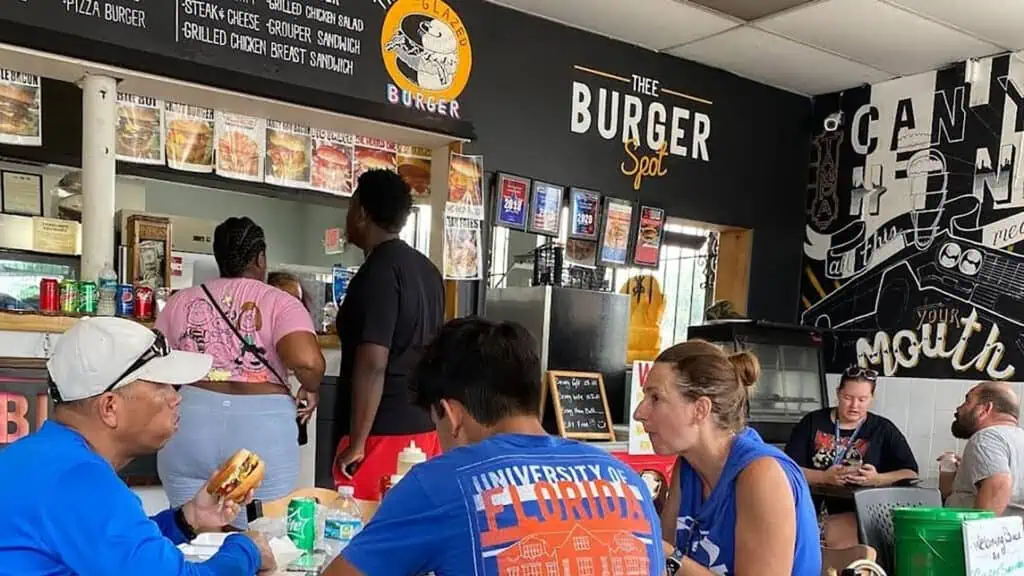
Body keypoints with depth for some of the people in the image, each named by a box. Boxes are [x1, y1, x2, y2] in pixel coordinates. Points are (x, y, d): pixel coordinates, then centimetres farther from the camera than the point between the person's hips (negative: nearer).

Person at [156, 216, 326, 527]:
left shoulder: (180, 301, 10)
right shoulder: (279, 302, -2)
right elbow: (307, 361, -18)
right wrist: (311, 389, 1)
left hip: (188, 425, 3)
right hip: (261, 431, -3)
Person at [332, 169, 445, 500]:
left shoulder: (378, 272, -14)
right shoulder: (427, 269, 12)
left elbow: (372, 365, -19)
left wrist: (356, 443, -15)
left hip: (385, 433, -8)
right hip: (425, 427, 8)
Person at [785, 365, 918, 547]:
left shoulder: (883, 429, 11)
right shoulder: (812, 422, 9)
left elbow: (910, 473, 5)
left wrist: (878, 479, -14)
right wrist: (824, 477, -15)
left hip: (857, 513, 0)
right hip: (811, 509, 0)